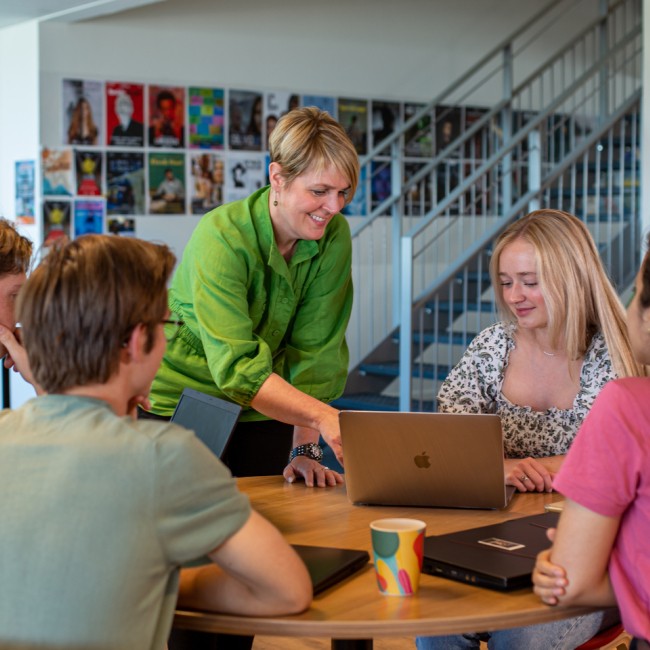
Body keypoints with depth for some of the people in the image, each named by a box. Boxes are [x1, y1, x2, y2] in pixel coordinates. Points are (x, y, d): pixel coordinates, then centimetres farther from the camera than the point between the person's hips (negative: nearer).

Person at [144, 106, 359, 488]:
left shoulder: (335, 236, -10)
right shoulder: (221, 237, -25)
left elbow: (316, 350, -12)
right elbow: (237, 367, -33)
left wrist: (305, 449, -19)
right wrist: (322, 415, -44)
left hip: (263, 412, 4)